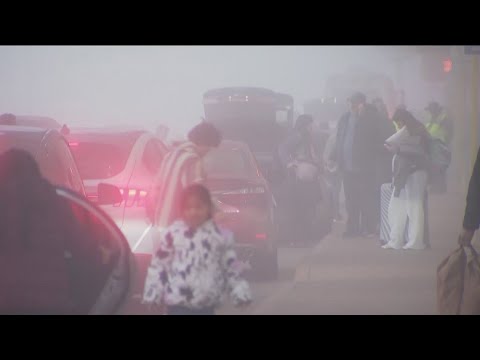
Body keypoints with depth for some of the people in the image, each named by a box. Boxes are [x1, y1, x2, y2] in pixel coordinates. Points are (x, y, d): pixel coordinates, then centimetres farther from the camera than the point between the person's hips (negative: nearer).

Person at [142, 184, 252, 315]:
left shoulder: (220, 235, 1)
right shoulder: (172, 234, -3)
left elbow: (231, 267, 5)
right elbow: (158, 265, 1)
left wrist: (240, 292, -1)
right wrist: (153, 294, -3)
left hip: (206, 304, 2)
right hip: (178, 302, -2)